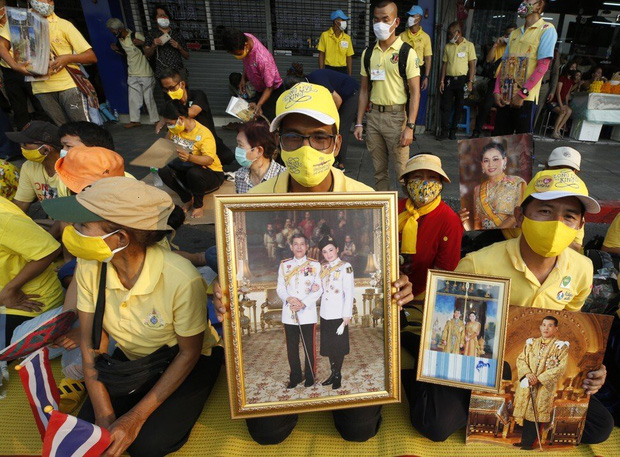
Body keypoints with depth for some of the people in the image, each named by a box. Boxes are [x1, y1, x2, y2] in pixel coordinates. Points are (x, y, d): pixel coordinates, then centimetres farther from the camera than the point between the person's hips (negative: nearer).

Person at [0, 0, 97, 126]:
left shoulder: (64, 24, 0)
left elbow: (92, 57, -5)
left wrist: (68, 58, -19)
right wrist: (15, 65, -10)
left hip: (68, 84, -2)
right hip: (41, 88, 3)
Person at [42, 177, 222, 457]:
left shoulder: (181, 280, -36)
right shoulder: (89, 266, -20)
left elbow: (189, 353, -20)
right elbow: (91, 342, -10)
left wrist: (136, 417, -18)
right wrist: (104, 415, -15)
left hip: (184, 360, -4)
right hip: (131, 358, 4)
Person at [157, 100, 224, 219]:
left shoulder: (204, 133, -22)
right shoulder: (174, 130, -2)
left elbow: (209, 160, -34)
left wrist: (189, 157, -50)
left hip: (211, 173, -6)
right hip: (186, 170, 6)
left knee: (194, 173, -39)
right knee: (163, 170, -19)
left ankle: (198, 205, -11)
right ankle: (187, 199, 0)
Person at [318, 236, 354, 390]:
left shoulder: (345, 267, -10)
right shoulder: (323, 268, 8)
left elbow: (349, 293, -13)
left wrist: (347, 314, -15)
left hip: (339, 313, -6)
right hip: (325, 313, 6)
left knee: (339, 345, 7)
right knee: (328, 345, 14)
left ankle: (338, 375, 22)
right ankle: (333, 373, 30)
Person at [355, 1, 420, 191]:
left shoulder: (407, 52, -5)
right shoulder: (368, 53, 8)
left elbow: (415, 92, -7)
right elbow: (364, 90, 12)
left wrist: (410, 126, -15)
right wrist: (359, 123, 7)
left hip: (396, 116, -4)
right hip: (374, 116, 4)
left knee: (403, 171, -1)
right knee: (379, 170, 13)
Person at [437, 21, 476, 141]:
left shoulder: (469, 45, 2)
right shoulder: (447, 46, 10)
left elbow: (472, 64, 0)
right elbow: (444, 64, 11)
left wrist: (470, 82, -9)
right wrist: (441, 81, 2)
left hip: (462, 79, -2)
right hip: (449, 79, 2)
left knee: (458, 107, 4)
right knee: (446, 106, -3)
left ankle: (453, 131, 11)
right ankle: (444, 131, 2)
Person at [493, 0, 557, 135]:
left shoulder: (547, 29, 1)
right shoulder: (514, 33, 19)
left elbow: (543, 66, -9)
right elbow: (504, 65, 16)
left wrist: (522, 94, -16)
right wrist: (497, 91, 1)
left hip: (525, 98, -6)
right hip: (504, 97, 6)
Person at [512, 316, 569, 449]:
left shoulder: (560, 346, -3)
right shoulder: (531, 343, 9)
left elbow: (560, 367, -11)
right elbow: (520, 359, 6)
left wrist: (540, 378, -16)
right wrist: (527, 373, -13)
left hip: (545, 386, -4)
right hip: (527, 384, 4)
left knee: (536, 413, 1)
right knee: (525, 412, 9)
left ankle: (528, 442, 14)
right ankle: (524, 440, 21)